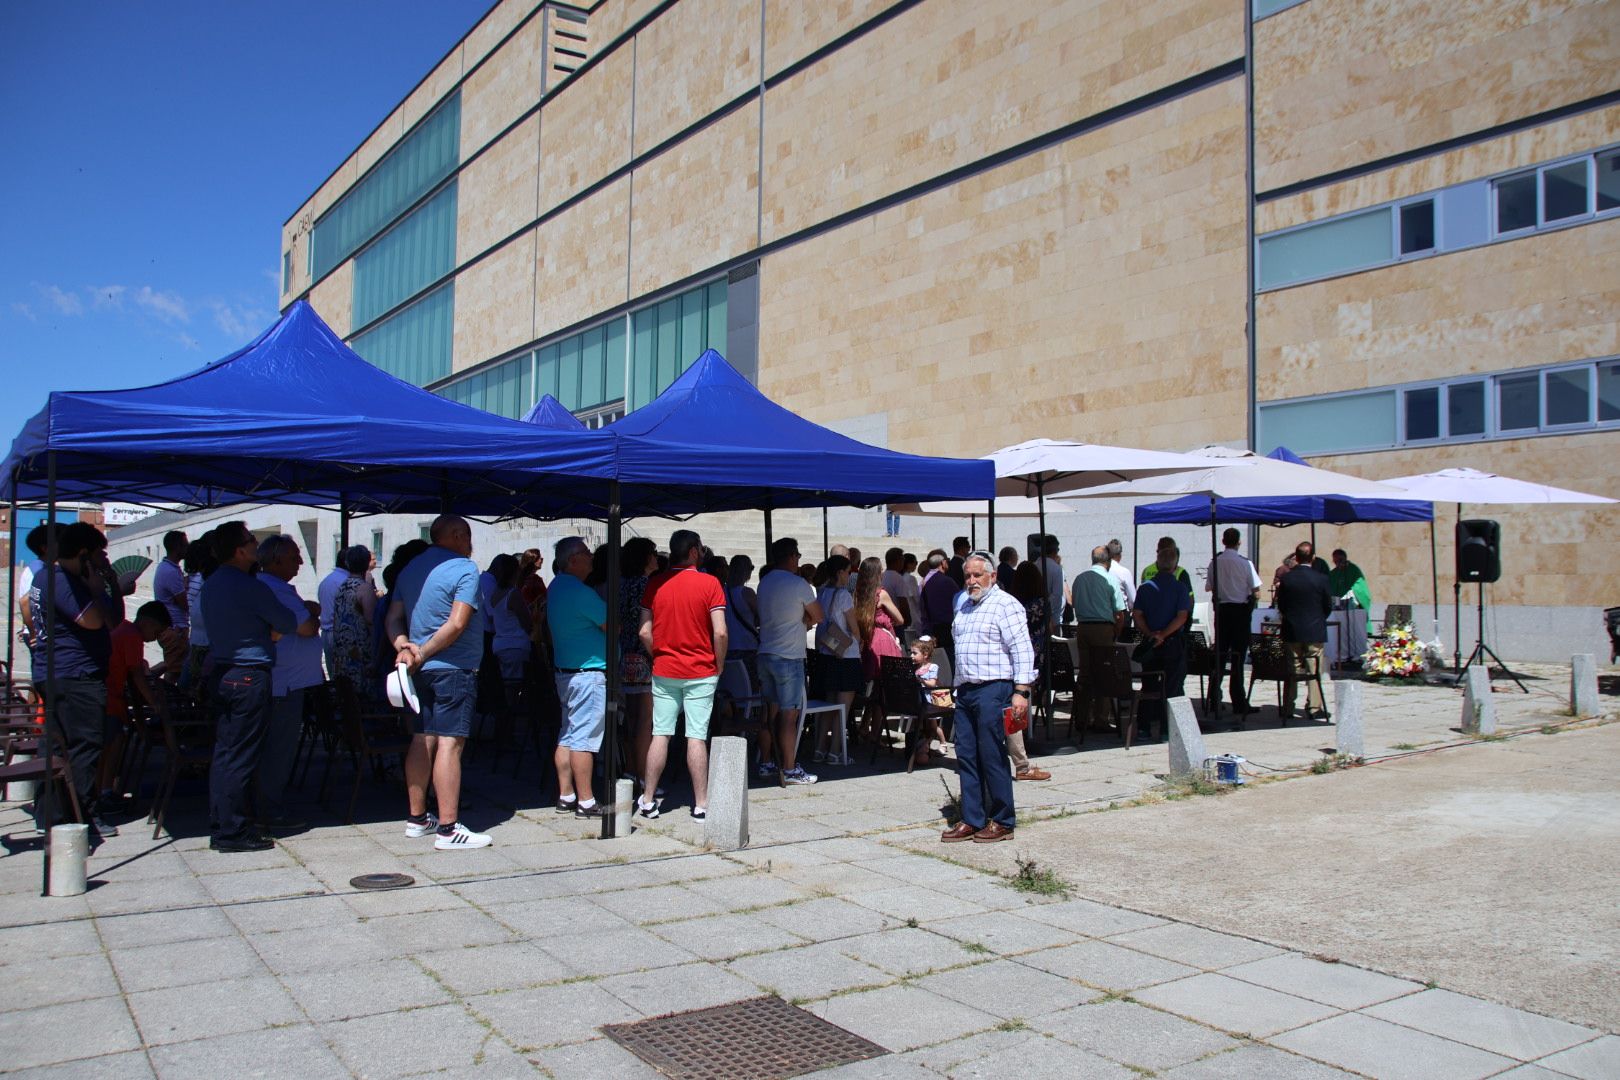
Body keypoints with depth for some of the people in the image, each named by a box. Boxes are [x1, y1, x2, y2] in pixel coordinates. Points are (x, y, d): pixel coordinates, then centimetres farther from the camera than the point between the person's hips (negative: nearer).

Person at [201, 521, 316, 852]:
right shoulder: (250, 587, -16)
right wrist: (314, 620, 9)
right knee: (241, 756, -3)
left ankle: (219, 825, 20)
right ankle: (233, 831, 2)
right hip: (250, 676, -9)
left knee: (224, 751, 13)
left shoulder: (211, 584, 11)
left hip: (221, 673, 9)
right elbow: (303, 628, -11)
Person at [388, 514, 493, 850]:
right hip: (454, 667, -8)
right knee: (450, 743, -9)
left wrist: (405, 648, -4)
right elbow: (457, 623, -18)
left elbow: (394, 618, 10)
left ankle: (417, 818, 22)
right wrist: (423, 654, -12)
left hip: (421, 670, 8)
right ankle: (448, 829, -9)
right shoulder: (464, 569, -9)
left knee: (422, 740, 14)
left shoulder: (410, 569, 15)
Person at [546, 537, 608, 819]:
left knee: (568, 736, 13)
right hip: (588, 673, -10)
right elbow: (612, 627, -14)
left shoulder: (556, 587, 12)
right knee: (584, 737, -5)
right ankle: (586, 801, -1)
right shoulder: (580, 592, -19)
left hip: (565, 670, 10)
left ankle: (565, 796, 19)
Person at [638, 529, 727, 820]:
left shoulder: (655, 584, 1)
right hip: (700, 673, -3)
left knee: (660, 735, 9)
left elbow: (645, 632, -1)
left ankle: (648, 801, 14)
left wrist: (659, 657, 13)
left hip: (664, 673, 3)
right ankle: (701, 804, 5)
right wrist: (719, 665, 1)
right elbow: (720, 632, -13)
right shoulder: (709, 584, -8)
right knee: (697, 738, 0)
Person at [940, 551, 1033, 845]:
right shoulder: (963, 604, 18)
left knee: (992, 756, -3)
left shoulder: (1005, 605, -7)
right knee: (966, 756, 8)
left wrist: (1021, 691, -20)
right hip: (965, 690, 8)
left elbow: (1022, 650, -14)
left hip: (993, 690, -8)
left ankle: (1002, 822, 8)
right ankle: (972, 820, 15)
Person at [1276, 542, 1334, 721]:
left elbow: (1280, 606, 0)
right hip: (1315, 631, -1)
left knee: (1291, 672, 8)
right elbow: (1328, 606, -1)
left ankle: (1288, 709, 9)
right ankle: (1314, 708, 5)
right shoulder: (1321, 578, -9)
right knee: (1314, 671, 6)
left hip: (1292, 631, 2)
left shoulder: (1286, 578, -6)